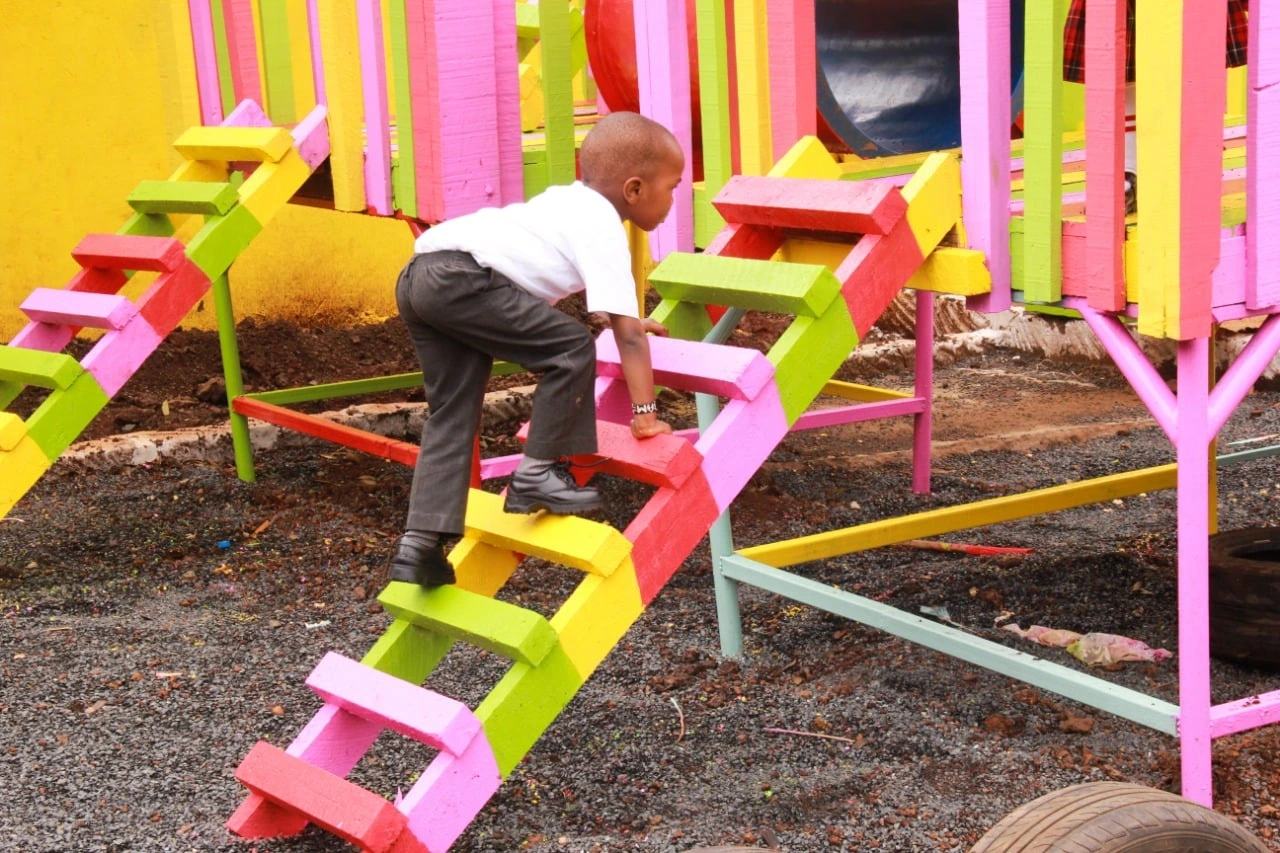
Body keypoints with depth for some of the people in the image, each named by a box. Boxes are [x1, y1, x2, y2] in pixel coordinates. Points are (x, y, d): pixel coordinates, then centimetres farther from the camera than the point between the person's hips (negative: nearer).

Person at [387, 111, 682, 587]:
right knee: (572, 349, -5)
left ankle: (420, 542, 8)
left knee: (451, 418, 12)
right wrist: (645, 414, -3)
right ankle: (538, 475, 1)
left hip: (416, 277, 10)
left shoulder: (569, 200, 28)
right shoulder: (604, 231, 0)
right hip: (463, 277, -10)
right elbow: (627, 333, -6)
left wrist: (629, 320, 59)